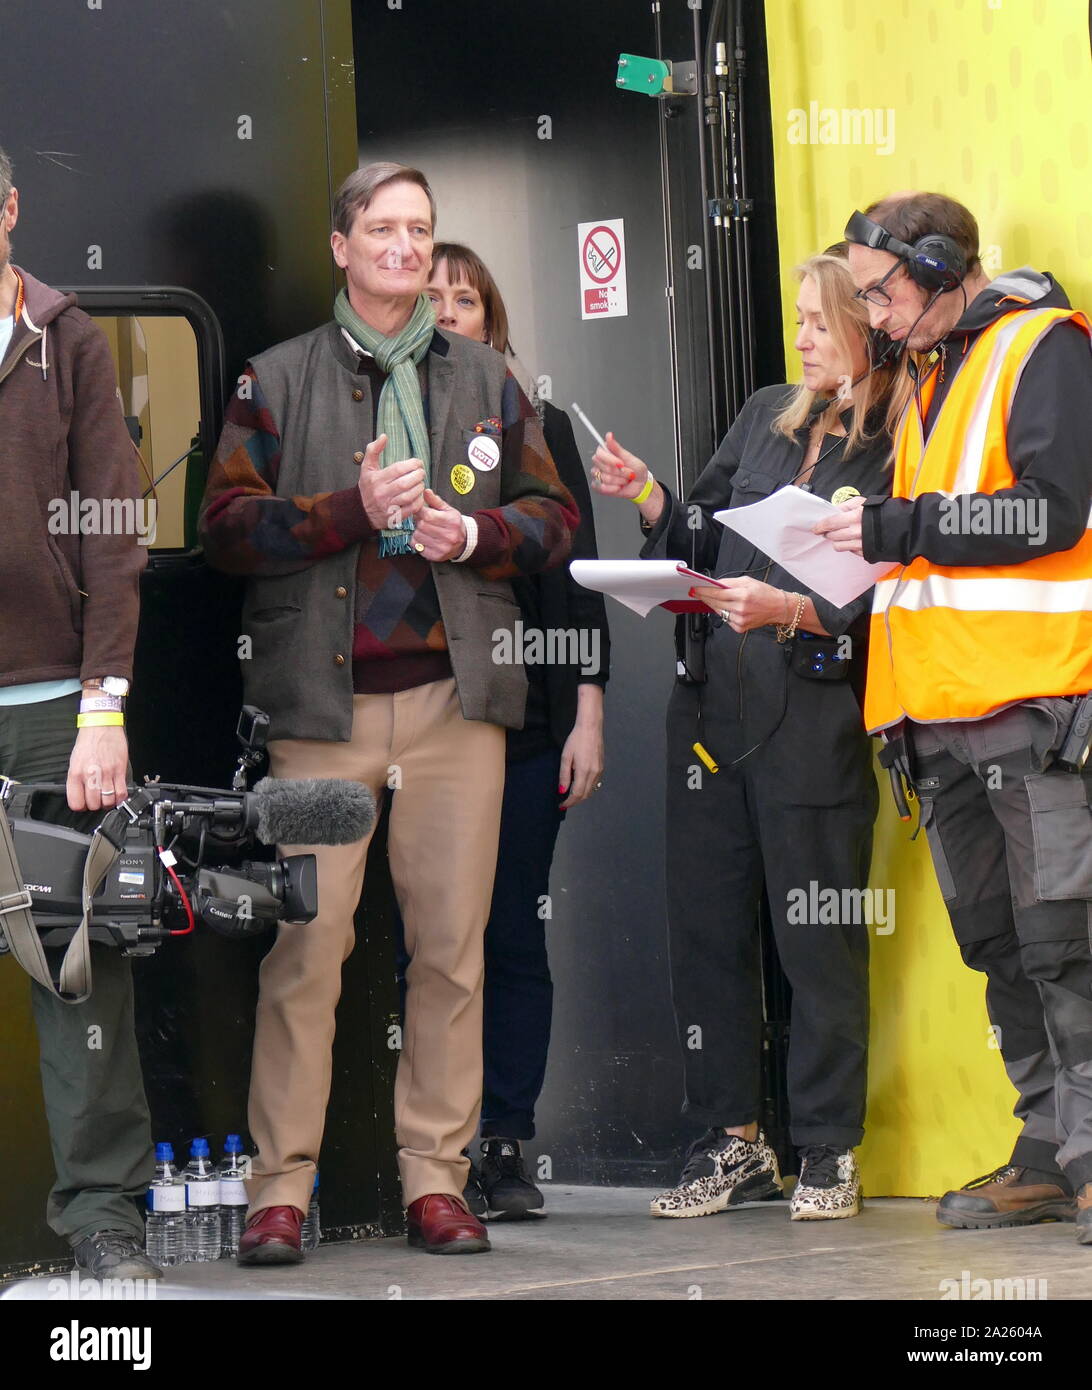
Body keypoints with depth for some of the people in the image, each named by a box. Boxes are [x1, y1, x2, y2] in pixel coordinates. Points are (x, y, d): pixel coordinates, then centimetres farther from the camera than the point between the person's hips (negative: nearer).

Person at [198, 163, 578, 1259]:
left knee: (451, 943, 0)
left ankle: (436, 1175, 7)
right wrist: (352, 509, -13)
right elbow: (226, 522, 0)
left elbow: (552, 516, 15)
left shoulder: (487, 380, 17)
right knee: (305, 943, -7)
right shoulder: (278, 379, 9)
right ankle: (281, 1185, -4)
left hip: (455, 695, 2)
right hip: (322, 703, -2)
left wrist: (475, 534, -5)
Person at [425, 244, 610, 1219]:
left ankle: (508, 1146, 5)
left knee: (515, 935, 1)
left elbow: (578, 579, 9)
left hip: (523, 718, 1)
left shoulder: (540, 430, 11)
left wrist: (587, 713, 1)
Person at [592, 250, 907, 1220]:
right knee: (705, 925, 8)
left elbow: (878, 604, -11)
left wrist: (789, 610, -24)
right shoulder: (768, 415, 13)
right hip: (715, 703, 6)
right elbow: (702, 539, 16)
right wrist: (647, 494, -1)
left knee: (819, 937, -1)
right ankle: (734, 1141, 17)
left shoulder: (899, 450, -6)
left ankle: (829, 1153, 9)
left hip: (815, 717, -6)